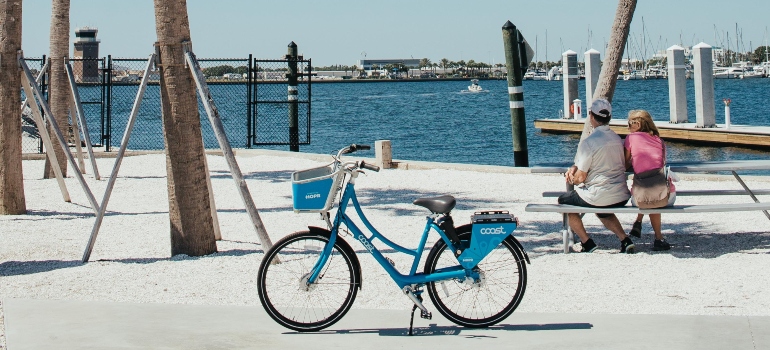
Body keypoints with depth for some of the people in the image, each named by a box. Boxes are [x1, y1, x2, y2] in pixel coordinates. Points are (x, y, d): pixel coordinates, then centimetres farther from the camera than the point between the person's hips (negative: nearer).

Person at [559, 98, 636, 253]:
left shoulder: (588, 142, -17)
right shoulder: (617, 139, 4)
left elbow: (581, 177, -15)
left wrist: (572, 179, 9)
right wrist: (574, 168, 12)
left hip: (598, 197, -7)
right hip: (622, 197, 7)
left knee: (564, 201, 19)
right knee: (602, 210, 40)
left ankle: (587, 243, 12)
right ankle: (625, 240, 21)